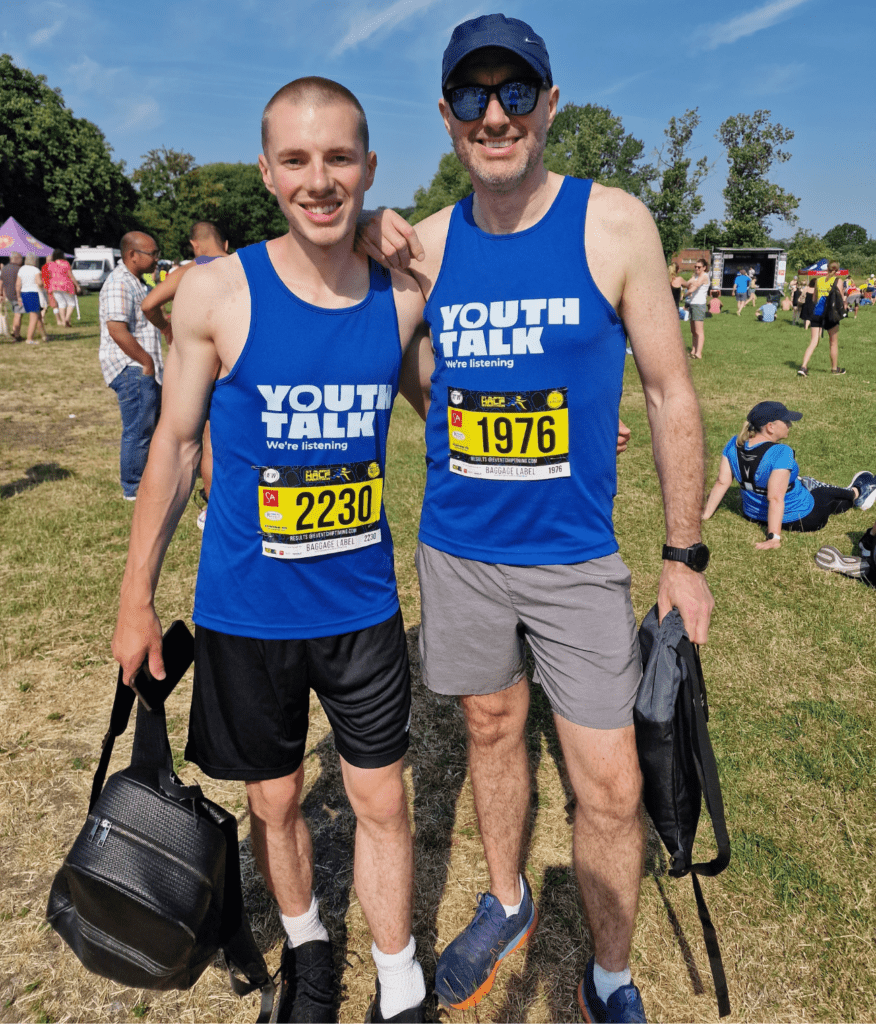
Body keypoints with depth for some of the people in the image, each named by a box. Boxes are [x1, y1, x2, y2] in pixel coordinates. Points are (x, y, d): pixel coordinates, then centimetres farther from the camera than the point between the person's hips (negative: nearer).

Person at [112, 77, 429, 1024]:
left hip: (363, 604, 2)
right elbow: (175, 445, -2)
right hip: (246, 610, -1)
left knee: (382, 802, 12)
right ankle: (305, 946, 47)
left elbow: (436, 402, 15)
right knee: (274, 801, 17)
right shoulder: (217, 293, -10)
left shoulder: (401, 298, -2)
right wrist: (136, 598, 1)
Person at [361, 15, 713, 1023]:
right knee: (491, 727, 20)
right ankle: (506, 902, 45)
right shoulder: (429, 239, 1)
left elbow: (670, 394, -3)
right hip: (456, 551, 3)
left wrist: (685, 555, -4)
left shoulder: (614, 225, -7)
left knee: (610, 787, 3)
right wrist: (395, 277, -5)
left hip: (575, 559, -2)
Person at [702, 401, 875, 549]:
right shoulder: (780, 453, -32)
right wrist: (774, 537, -33)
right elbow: (775, 498, -34)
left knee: (806, 482, 30)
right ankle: (857, 492, 54)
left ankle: (855, 493, 55)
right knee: (833, 494, 22)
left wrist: (705, 515, -3)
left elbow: (722, 482, -10)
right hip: (799, 519, -6)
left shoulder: (734, 445, -13)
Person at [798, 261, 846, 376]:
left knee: (814, 342, 0)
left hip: (817, 313, 3)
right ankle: (835, 368, 22)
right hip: (830, 314, -3)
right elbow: (841, 300, -6)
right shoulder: (838, 281, -1)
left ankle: (803, 366, -17)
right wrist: (843, 293, 14)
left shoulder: (818, 280, 11)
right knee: (833, 342, 11)